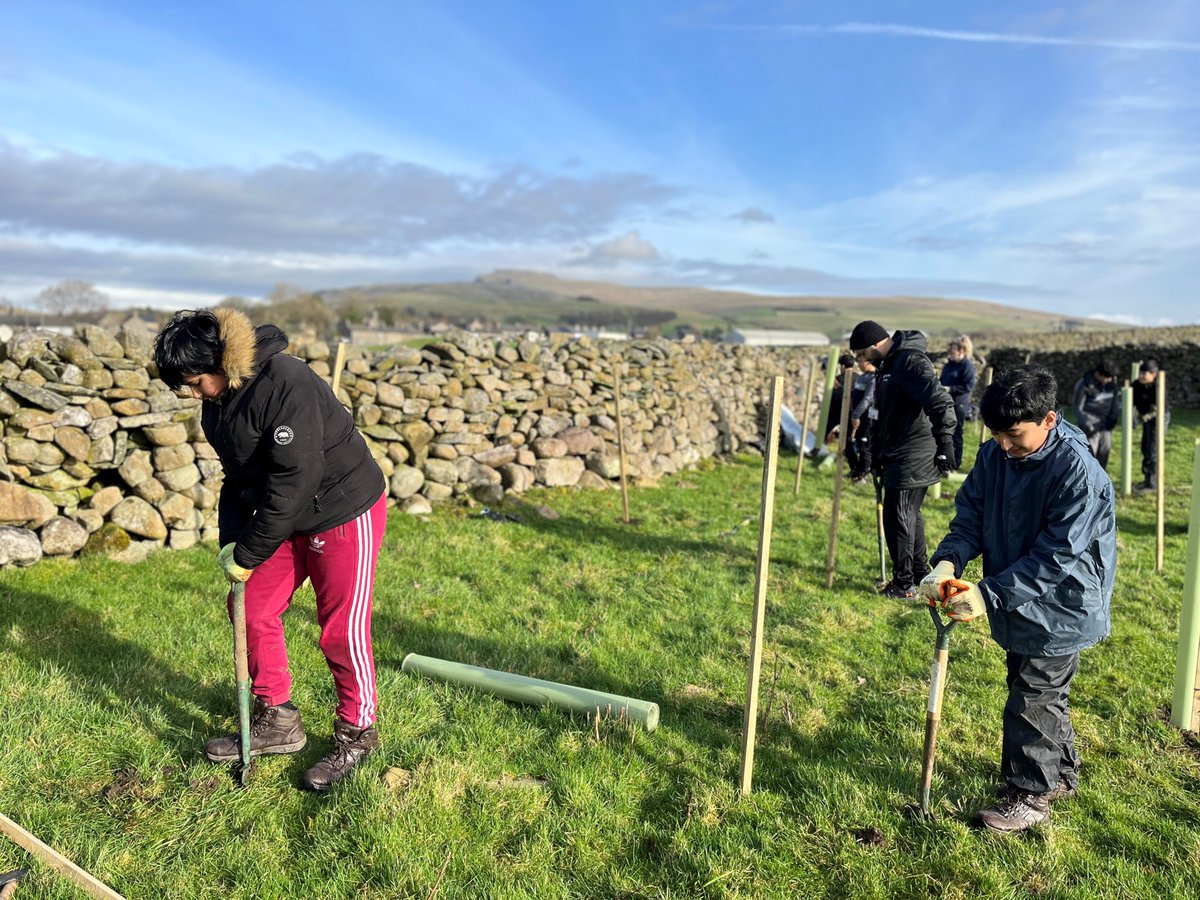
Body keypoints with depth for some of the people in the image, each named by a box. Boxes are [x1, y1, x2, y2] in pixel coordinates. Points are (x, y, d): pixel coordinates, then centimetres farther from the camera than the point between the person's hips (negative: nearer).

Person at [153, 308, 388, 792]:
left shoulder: (286, 384, -26)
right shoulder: (219, 402, 3)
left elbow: (295, 480, -28)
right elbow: (238, 476, 13)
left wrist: (249, 554, -21)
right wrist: (231, 543, 0)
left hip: (345, 512, -9)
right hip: (286, 519, 9)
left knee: (341, 629, -2)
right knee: (252, 610, 11)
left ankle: (357, 732, 19)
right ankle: (276, 721, 28)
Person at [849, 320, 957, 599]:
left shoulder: (911, 361, -18)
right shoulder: (887, 364, 14)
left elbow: (941, 403, -27)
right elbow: (883, 415, 22)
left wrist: (945, 445, -25)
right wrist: (877, 454, 22)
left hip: (912, 457, -10)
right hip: (898, 455, 10)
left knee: (897, 516, -4)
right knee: (910, 514, 18)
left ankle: (904, 585, 7)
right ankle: (921, 573, 31)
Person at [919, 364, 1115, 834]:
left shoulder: (1080, 473, -27)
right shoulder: (995, 454, -7)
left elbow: (1055, 558, -28)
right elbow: (970, 514, -4)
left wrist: (989, 594, -32)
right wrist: (947, 562, -23)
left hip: (1059, 610, -7)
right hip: (1017, 604, 7)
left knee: (1031, 702, 3)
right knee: (1044, 694, 23)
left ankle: (1030, 796, 22)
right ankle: (1061, 775, 43)